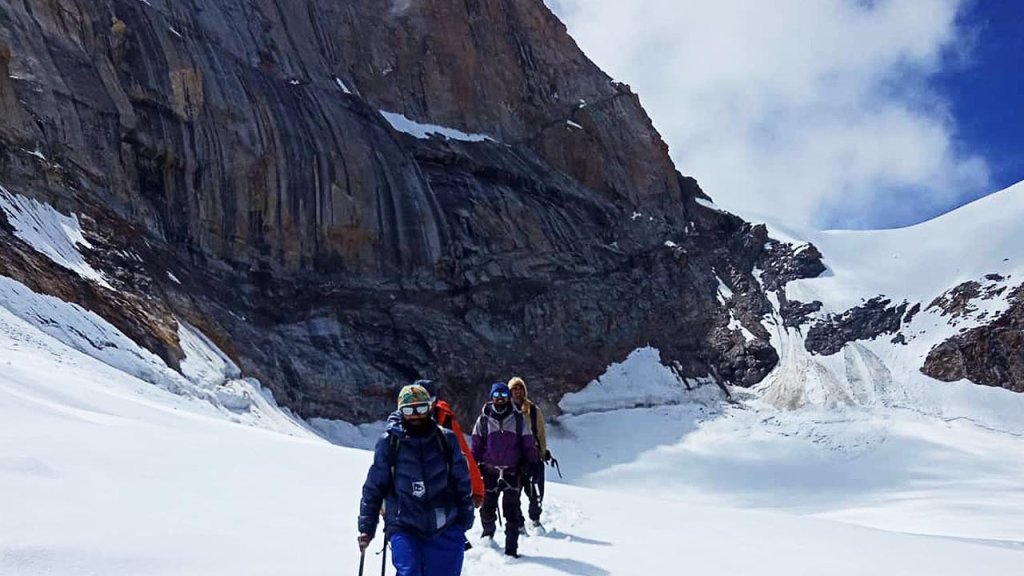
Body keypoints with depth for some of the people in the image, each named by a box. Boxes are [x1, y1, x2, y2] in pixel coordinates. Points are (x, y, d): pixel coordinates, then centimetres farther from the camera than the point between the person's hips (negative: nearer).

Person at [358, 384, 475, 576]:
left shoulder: (446, 440, 3)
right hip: (404, 529, -2)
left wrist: (465, 520, 10)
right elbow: (373, 488, 5)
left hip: (445, 530, 2)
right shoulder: (389, 443, -1)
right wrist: (366, 528, 6)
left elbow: (462, 483, 9)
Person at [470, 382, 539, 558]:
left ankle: (511, 548, 1)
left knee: (512, 510, -4)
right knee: (487, 507, 8)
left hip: (513, 472, -1)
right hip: (490, 472, 1)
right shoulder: (483, 420, 4)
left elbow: (528, 445, 7)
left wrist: (530, 465, 2)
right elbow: (476, 447, 8)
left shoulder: (518, 419, 4)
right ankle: (488, 534, 35)